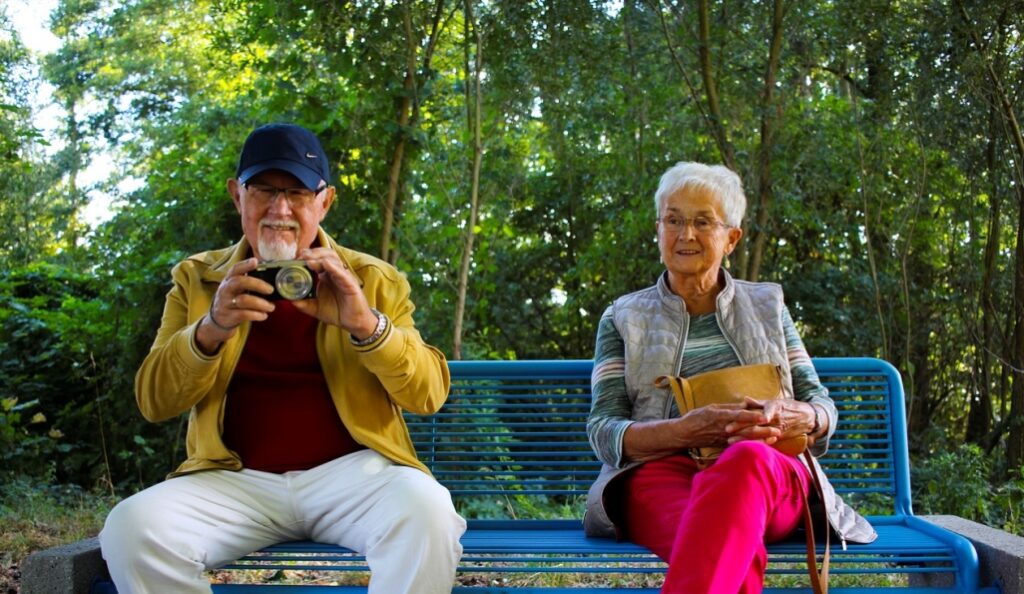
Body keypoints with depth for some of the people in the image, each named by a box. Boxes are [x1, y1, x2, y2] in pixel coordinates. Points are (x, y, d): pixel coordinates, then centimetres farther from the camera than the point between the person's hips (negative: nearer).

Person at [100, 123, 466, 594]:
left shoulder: (374, 281, 9)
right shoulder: (197, 278, 12)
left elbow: (429, 393, 0)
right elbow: (153, 402, 5)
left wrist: (365, 325, -19)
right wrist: (210, 330, -16)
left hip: (350, 471, -1)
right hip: (237, 479, 2)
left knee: (427, 511, -33)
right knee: (131, 526, -26)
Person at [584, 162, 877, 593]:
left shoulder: (766, 305, 25)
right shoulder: (623, 318, 19)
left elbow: (823, 407, 20)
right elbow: (603, 430, 6)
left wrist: (793, 418, -8)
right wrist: (685, 431, -15)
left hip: (773, 479, 1)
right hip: (661, 471, -1)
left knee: (746, 459, -42)